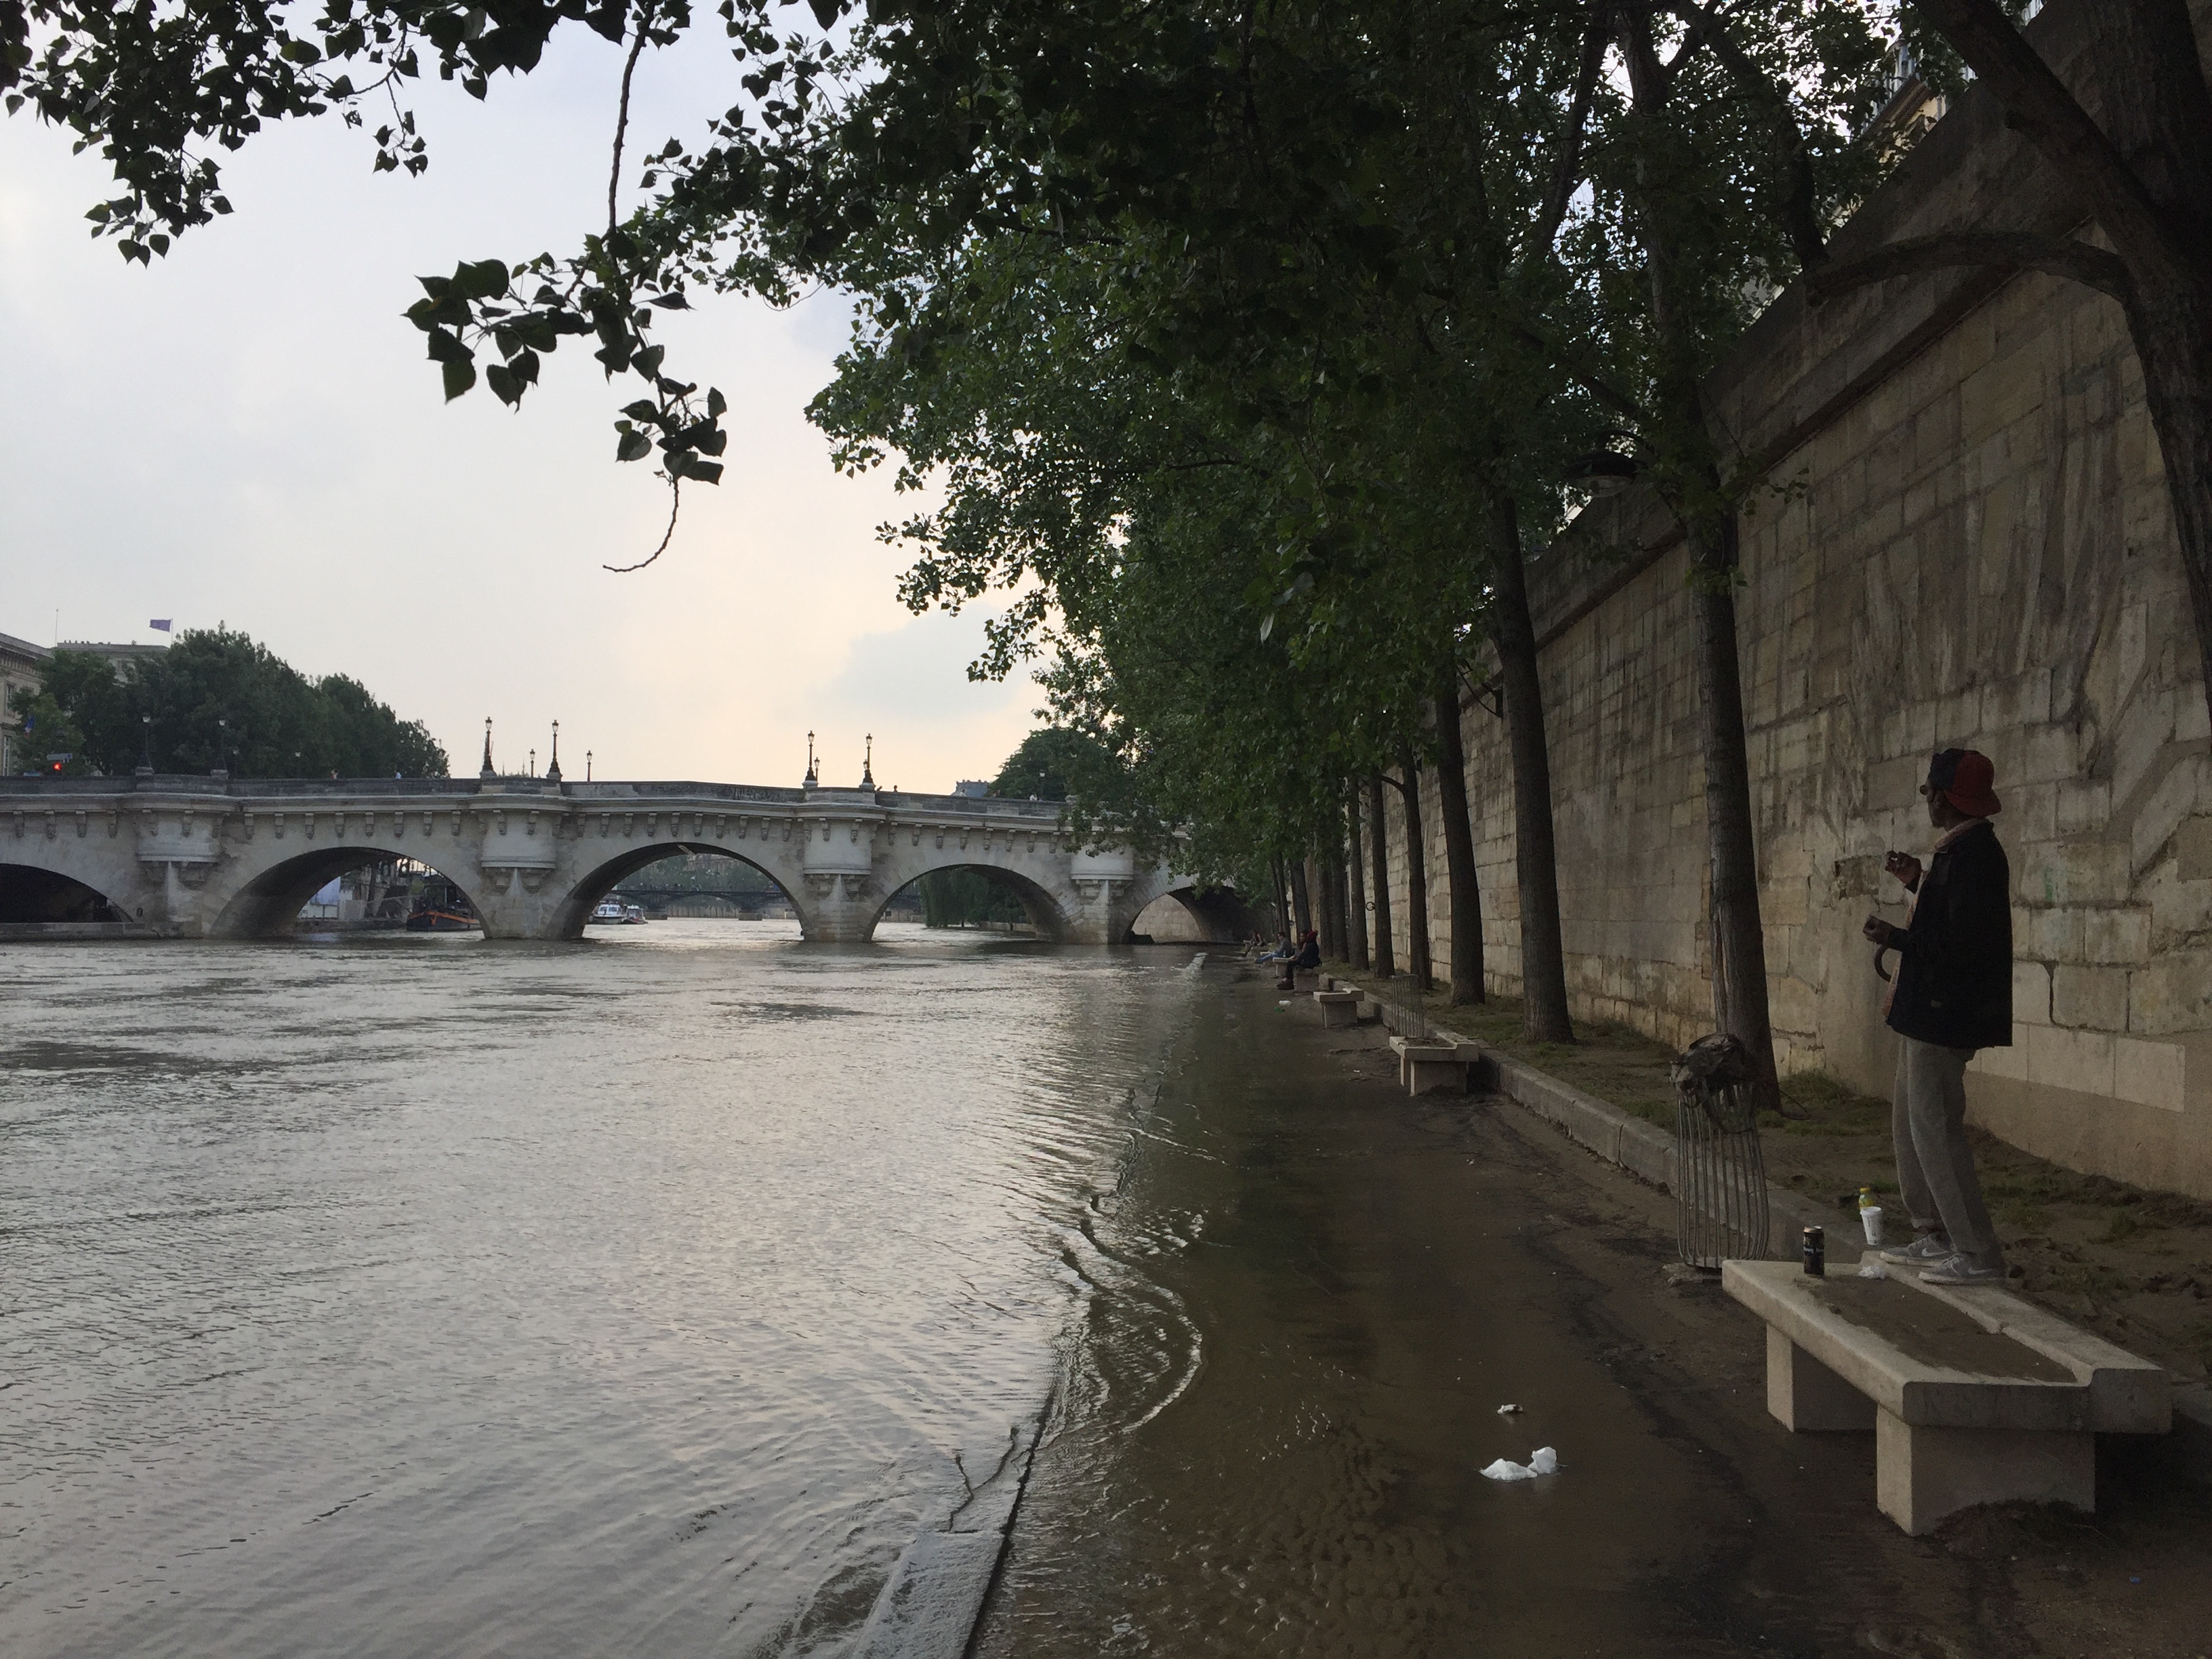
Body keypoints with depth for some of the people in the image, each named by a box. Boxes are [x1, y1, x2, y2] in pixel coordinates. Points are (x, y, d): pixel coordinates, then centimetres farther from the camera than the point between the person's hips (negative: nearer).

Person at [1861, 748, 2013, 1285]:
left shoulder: (1970, 854, -19)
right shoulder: (1961, 849, 13)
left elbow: (1965, 942, -25)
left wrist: (1897, 939, -19)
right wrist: (1917, 883, 16)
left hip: (1942, 1014, -11)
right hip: (1928, 1012, 11)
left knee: (1936, 1130, -7)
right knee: (1910, 1125, 17)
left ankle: (1977, 1255, 0)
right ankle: (1934, 1237, 25)